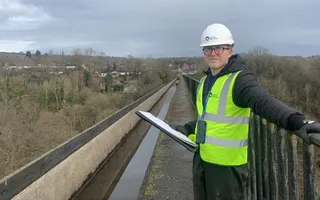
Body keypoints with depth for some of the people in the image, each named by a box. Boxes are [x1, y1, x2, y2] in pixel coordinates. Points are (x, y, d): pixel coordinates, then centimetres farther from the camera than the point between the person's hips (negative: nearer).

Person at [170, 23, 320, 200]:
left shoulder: (240, 79, -18)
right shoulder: (205, 81, 8)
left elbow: (264, 102, -37)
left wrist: (296, 121, -52)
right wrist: (185, 129, 22)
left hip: (226, 162, -8)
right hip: (201, 157, 8)